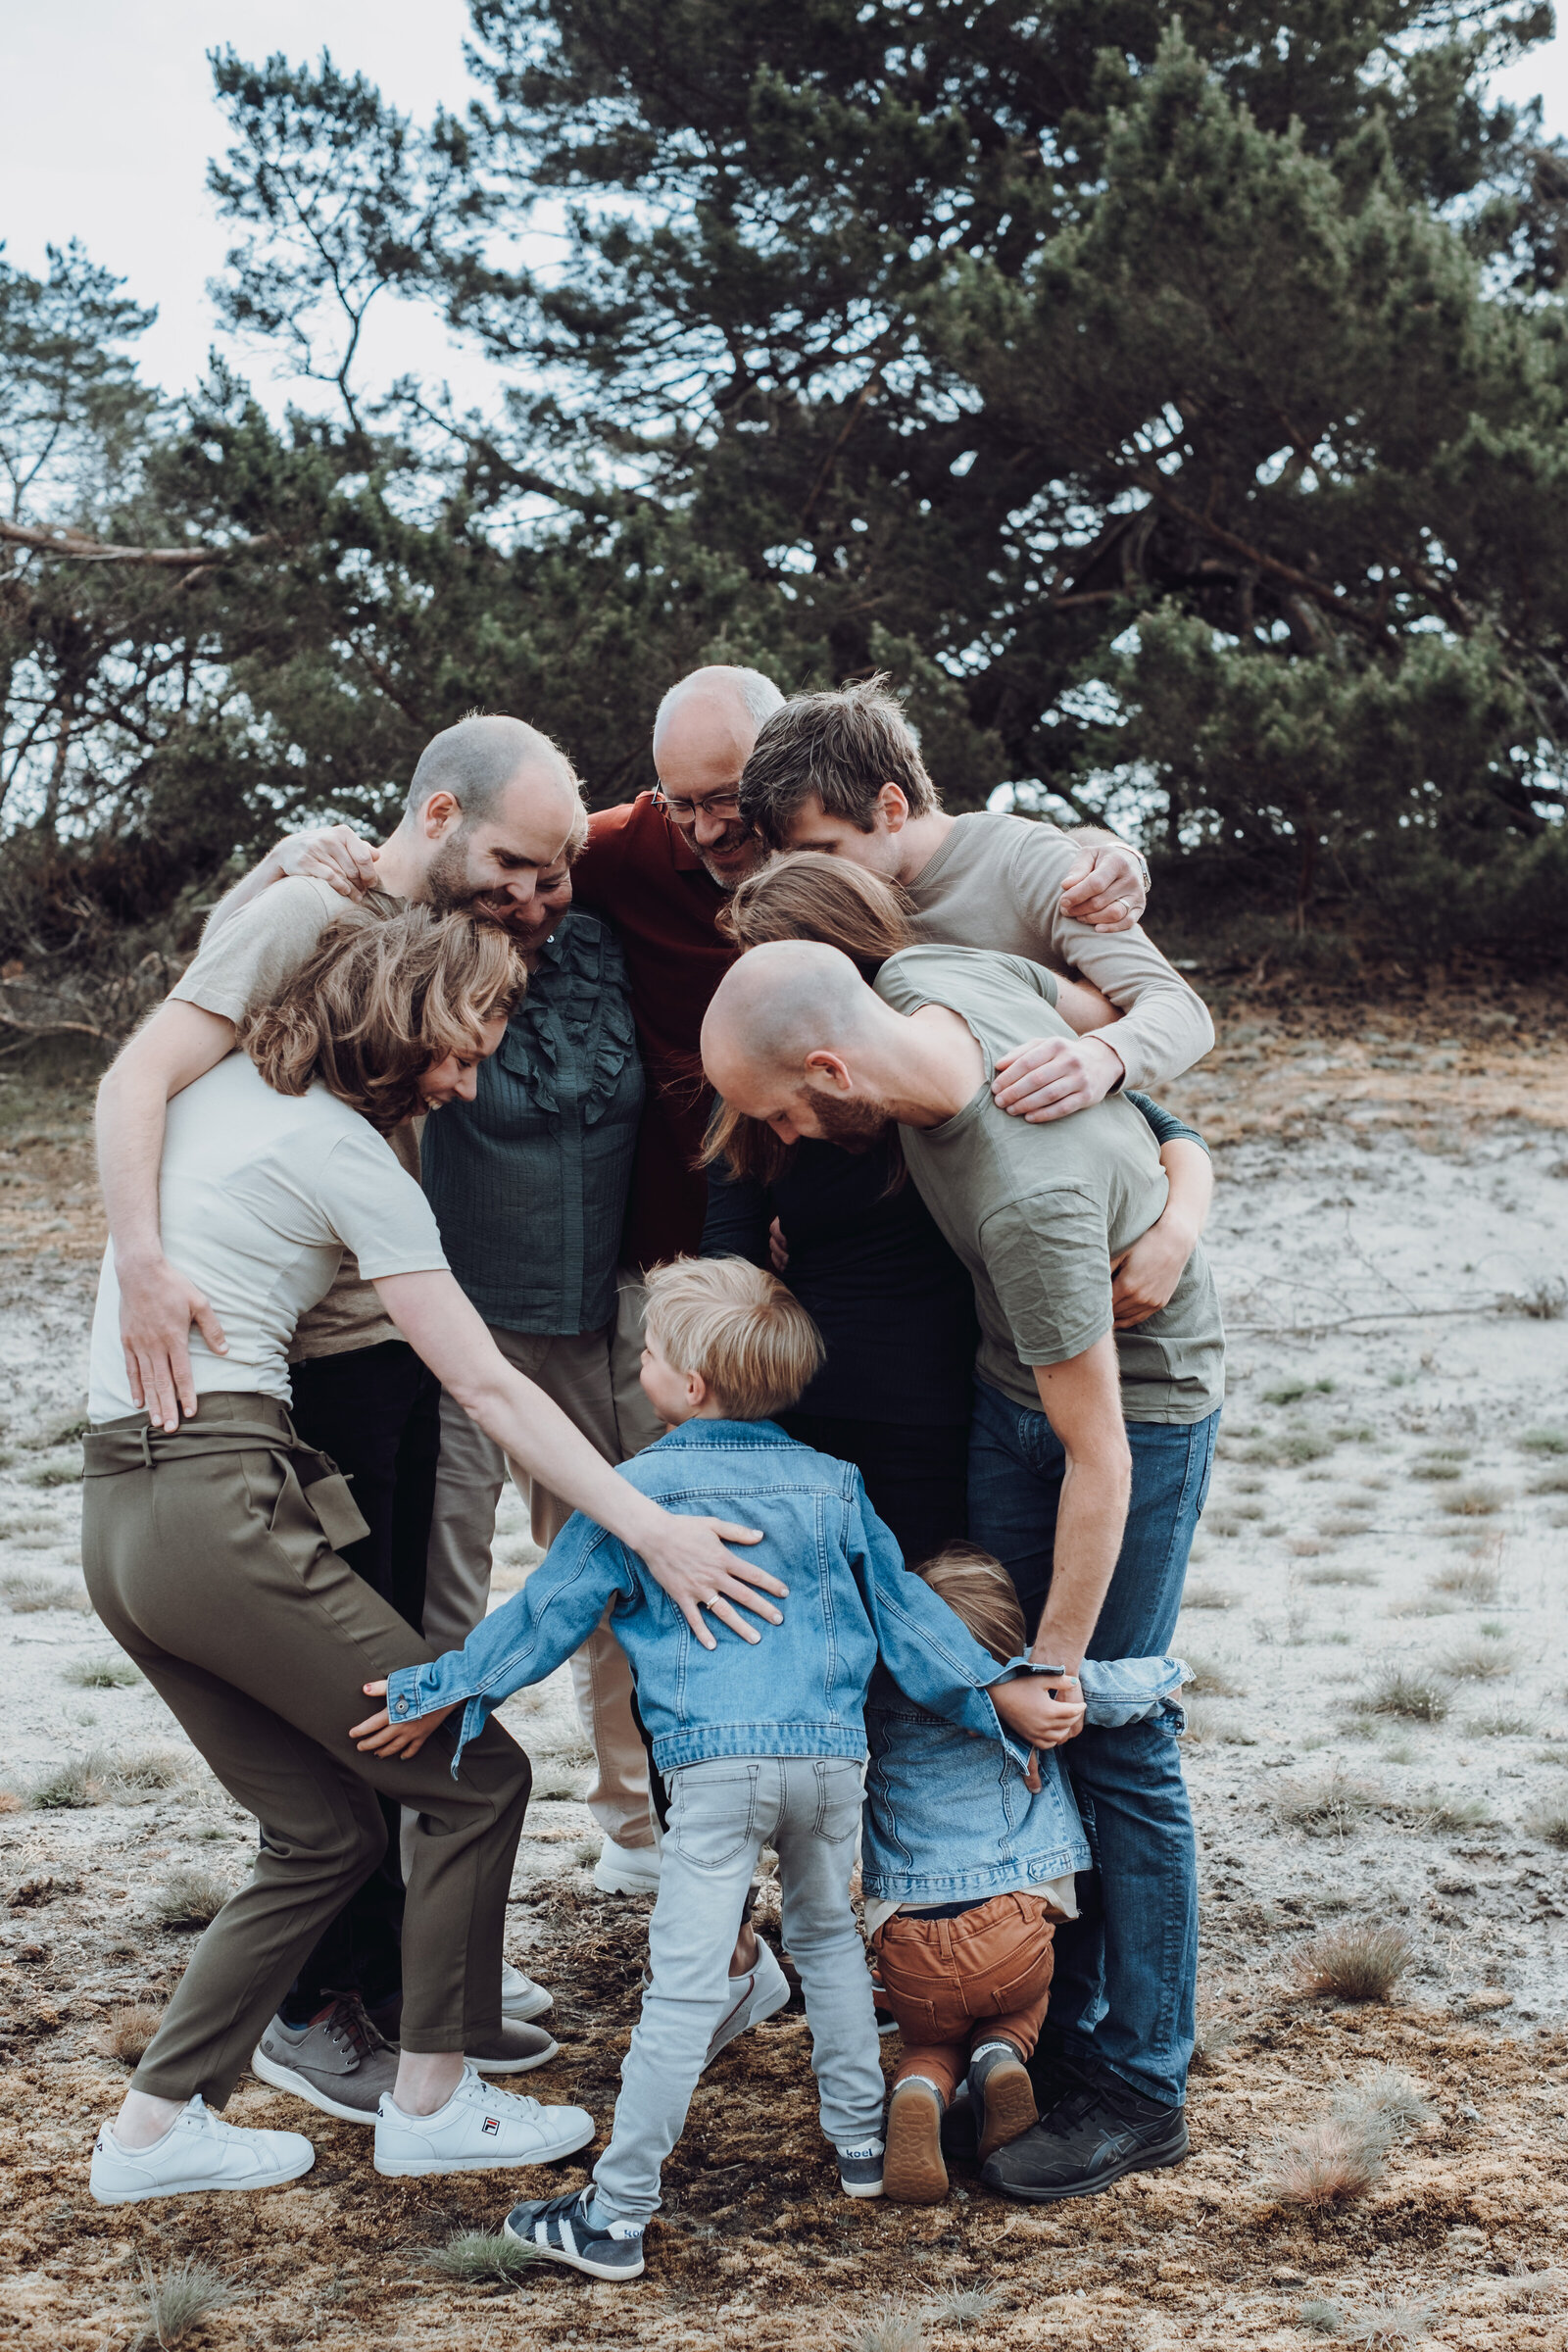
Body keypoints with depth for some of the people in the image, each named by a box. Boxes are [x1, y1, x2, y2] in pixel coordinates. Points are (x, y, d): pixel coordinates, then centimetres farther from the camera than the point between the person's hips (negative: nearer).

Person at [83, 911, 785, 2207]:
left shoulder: (210, 1084, 15)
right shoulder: (345, 1155, -9)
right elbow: (488, 1387, -13)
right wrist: (652, 1529, -15)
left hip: (116, 1511, 9)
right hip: (224, 1505, -9)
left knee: (329, 1832, 15)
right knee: (475, 1776, 2)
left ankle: (157, 2124, 15)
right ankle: (430, 2099, 10)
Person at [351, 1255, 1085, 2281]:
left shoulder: (636, 1493, 4)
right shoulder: (834, 1486, 15)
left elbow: (547, 1614, 8)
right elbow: (906, 1613, 14)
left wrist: (440, 1692, 19)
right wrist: (1005, 1695, 20)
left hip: (717, 1763, -4)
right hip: (834, 1755, 4)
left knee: (685, 1982, -5)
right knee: (827, 1933, 26)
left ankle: (616, 2214, -1)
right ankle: (862, 2141, 33)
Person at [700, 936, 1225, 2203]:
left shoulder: (1032, 1201, -40)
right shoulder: (925, 977, -19)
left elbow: (1099, 1462, -30)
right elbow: (1095, 998, 6)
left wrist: (1060, 1663, -20)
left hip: (1141, 1403, -8)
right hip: (1014, 1381, 8)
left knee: (1110, 1738, -5)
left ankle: (1141, 2088, 7)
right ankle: (1054, 2032, 20)